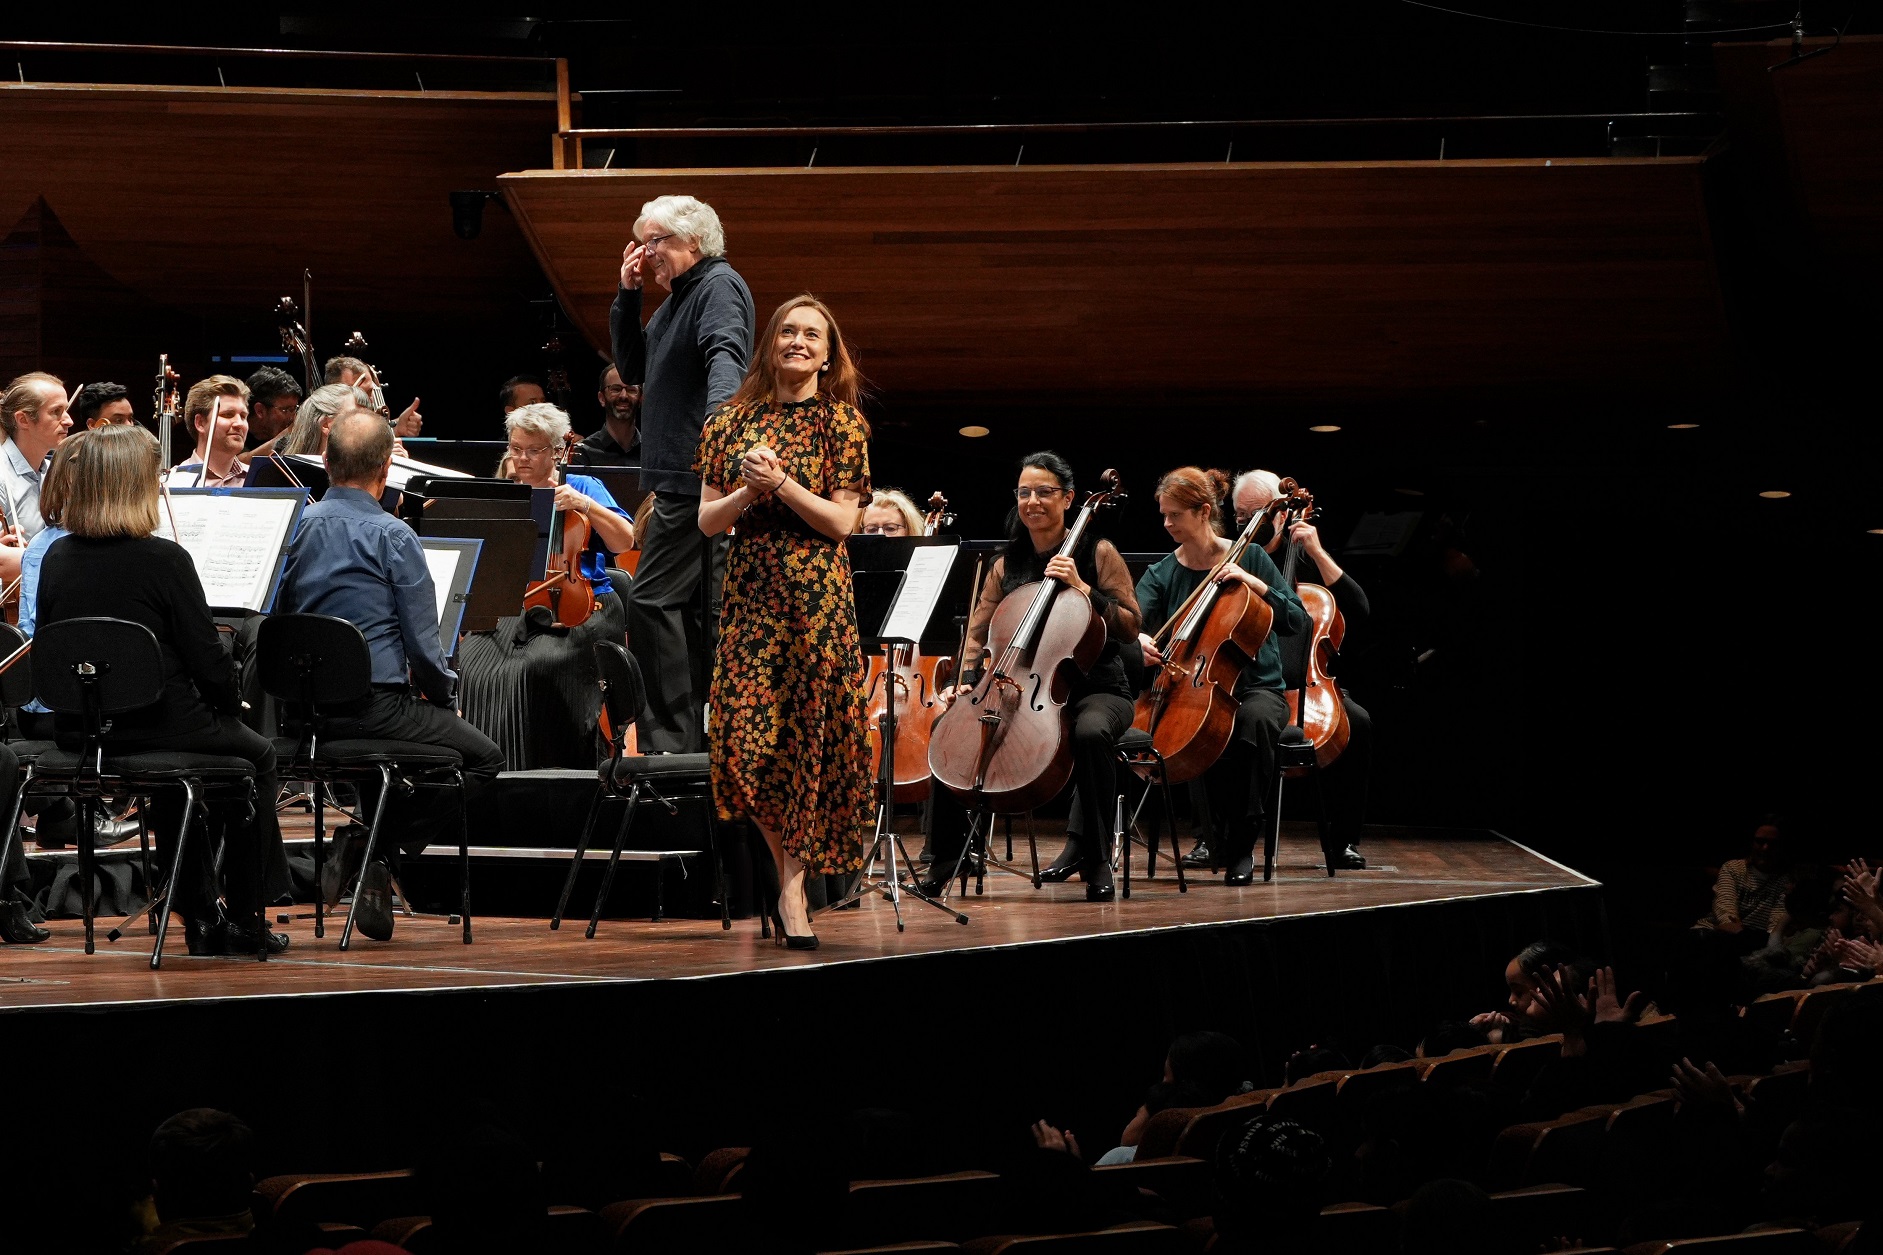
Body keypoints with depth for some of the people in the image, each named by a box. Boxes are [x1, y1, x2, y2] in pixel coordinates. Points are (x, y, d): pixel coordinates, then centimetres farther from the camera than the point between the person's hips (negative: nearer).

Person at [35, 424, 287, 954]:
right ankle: (244, 919, 26)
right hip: (156, 725, -6)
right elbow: (207, 658, -14)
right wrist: (231, 706, 7)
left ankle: (199, 916, 36)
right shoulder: (163, 560, -18)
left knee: (179, 751, 36)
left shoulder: (56, 558, -2)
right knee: (257, 756, 23)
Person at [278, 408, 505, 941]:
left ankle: (370, 838, 20)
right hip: (374, 706, -7)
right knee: (483, 757, 12)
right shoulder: (392, 536, -12)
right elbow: (423, 645, -12)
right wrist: (446, 693, 9)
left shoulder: (298, 526, 4)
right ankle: (378, 846, -2)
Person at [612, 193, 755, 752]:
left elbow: (725, 355, -28)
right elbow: (632, 367, 21)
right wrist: (627, 294, 10)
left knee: (653, 598, -15)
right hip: (684, 477, 11)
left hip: (697, 474, -11)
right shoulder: (680, 296, 20)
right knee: (699, 606, 13)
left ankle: (668, 736, -16)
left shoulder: (719, 286, -10)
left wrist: (718, 419, -46)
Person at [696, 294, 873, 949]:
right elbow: (708, 521, 8)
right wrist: (748, 488, -9)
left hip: (817, 593, -2)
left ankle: (792, 885, 9)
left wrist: (781, 482, -15)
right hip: (749, 592, 2)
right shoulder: (733, 421, 10)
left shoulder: (842, 422, 2)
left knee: (807, 735, -3)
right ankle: (792, 880, 12)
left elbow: (841, 521, -5)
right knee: (745, 740, -6)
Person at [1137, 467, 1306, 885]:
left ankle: (1243, 845, -26)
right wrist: (1140, 639, -34)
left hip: (1255, 688, -2)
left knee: (1255, 719, -37)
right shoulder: (1162, 574, 7)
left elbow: (1296, 622, -4)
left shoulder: (1249, 558, 1)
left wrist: (1252, 582, -17)